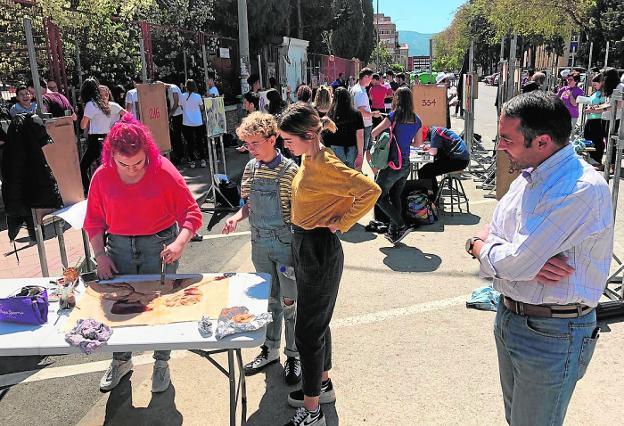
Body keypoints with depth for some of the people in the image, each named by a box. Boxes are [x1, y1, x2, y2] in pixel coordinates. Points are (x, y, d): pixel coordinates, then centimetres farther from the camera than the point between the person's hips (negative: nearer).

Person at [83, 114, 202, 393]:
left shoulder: (164, 171, -14)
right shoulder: (102, 176, -5)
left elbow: (191, 213, -13)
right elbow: (94, 222, 5)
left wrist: (180, 243, -29)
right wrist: (100, 256, -3)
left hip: (159, 246, -3)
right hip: (119, 247, 3)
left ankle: (162, 363, 27)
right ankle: (121, 360, 36)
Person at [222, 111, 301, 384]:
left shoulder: (289, 170, -14)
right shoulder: (250, 168, 3)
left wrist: (298, 248, -17)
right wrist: (237, 217, -7)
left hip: (286, 244, -5)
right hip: (260, 244, 5)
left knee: (289, 302, 7)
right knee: (269, 298, 18)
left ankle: (294, 355, 24)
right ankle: (271, 349, 34)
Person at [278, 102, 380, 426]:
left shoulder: (325, 166, -23)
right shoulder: (309, 158, 5)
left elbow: (370, 191, -28)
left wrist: (341, 223, -20)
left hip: (319, 249, -10)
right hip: (305, 244, 10)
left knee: (308, 330, 0)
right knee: (317, 321, 22)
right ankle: (323, 384, 41)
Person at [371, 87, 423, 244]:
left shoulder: (394, 116, -14)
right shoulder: (417, 120, 4)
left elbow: (374, 133, -13)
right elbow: (418, 143, 14)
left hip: (393, 164, -7)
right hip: (406, 164, 7)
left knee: (379, 197, 5)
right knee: (395, 197, 18)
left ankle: (402, 225, -2)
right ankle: (394, 232, 22)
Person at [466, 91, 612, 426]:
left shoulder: (582, 190, -25)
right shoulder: (528, 177, 3)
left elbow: (514, 263, -28)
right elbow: (490, 236, 2)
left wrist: (481, 246, -7)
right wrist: (526, 261, -19)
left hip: (551, 334, -8)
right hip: (508, 318, 8)